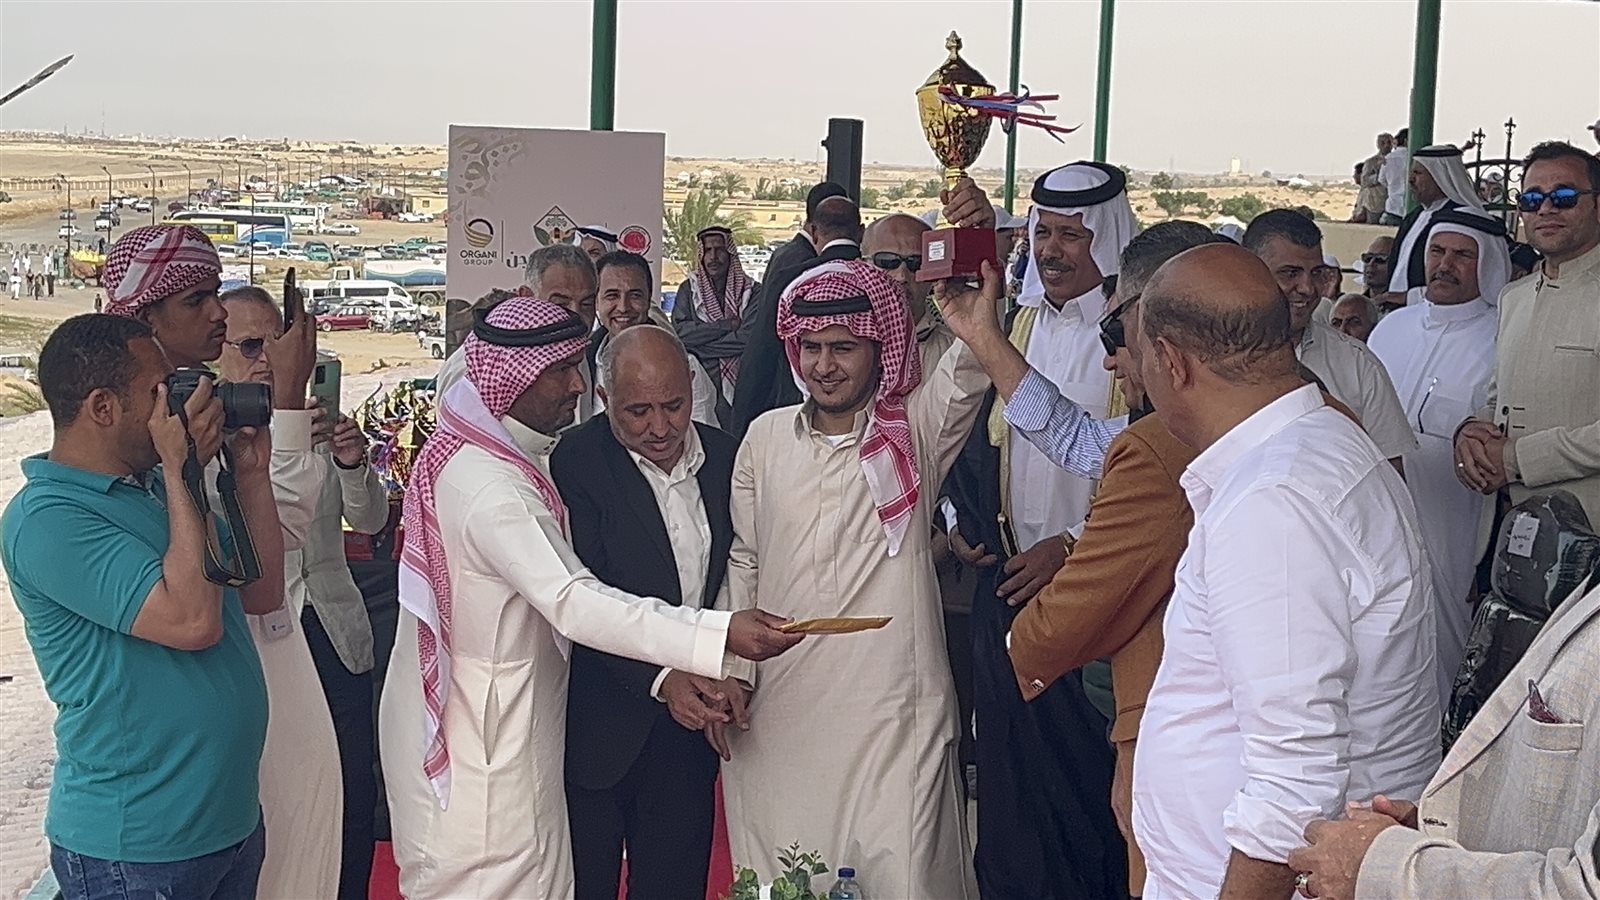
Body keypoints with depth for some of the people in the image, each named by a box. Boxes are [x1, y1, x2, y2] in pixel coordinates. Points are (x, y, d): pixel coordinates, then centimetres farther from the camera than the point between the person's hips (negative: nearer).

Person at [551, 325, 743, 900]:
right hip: (600, 723, -4)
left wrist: (730, 676, -5)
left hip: (690, 723, 4)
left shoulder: (722, 455, 3)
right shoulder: (574, 463, -13)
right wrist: (661, 676, -29)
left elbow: (736, 575, 9)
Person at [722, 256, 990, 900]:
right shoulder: (766, 437, 8)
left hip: (891, 718, -3)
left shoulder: (916, 428, 0)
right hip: (776, 716, 3)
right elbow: (742, 560, 14)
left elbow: (964, 377, -21)